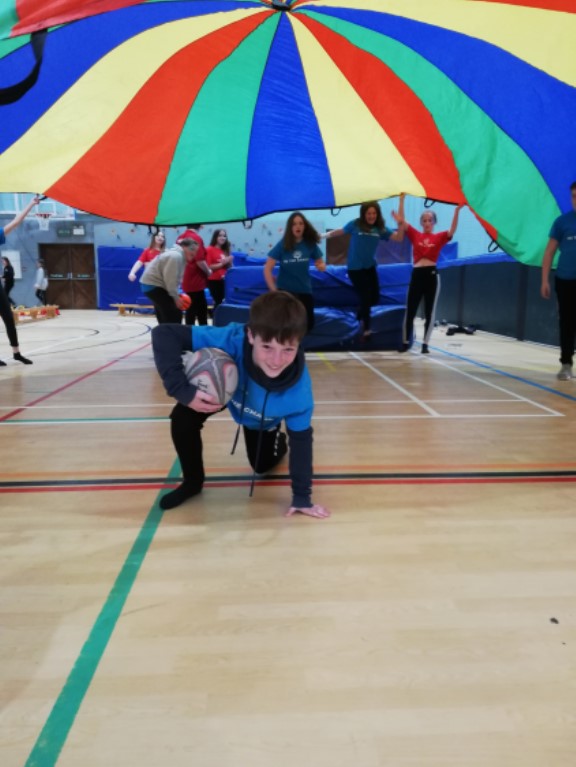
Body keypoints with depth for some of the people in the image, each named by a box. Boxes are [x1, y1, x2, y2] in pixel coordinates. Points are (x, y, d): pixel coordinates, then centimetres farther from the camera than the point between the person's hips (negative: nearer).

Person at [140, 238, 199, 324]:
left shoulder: (180, 256, 12)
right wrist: (176, 297, -17)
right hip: (153, 285, -11)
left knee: (165, 316, 16)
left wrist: (176, 294, 5)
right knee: (174, 315, -10)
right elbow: (170, 279, -24)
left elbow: (172, 279, 14)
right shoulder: (175, 256, -22)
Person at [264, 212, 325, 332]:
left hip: (304, 290, 3)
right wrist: (273, 290, -19)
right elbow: (267, 269, -14)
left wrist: (321, 266, -21)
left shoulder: (310, 244, -7)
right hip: (285, 289, -3)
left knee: (308, 326, 11)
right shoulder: (282, 245, -13)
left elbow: (320, 262, 4)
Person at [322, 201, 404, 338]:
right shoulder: (355, 224, -11)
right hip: (355, 268, -5)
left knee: (374, 298, 9)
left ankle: (362, 312, 41)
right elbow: (340, 231, 3)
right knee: (365, 297, -2)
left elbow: (398, 238, -5)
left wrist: (400, 224, -19)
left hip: (370, 267, 5)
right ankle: (366, 327, 15)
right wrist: (325, 235, 7)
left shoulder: (380, 228, -3)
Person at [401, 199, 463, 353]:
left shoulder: (439, 237, 8)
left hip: (432, 275, 0)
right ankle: (405, 342, 16)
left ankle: (425, 344, 10)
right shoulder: (415, 235, 8)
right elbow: (402, 221, 1)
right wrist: (402, 200, -4)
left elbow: (452, 230, -8)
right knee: (410, 311, 4)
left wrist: (457, 211, -17)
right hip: (416, 274, 0)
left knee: (430, 312, 3)